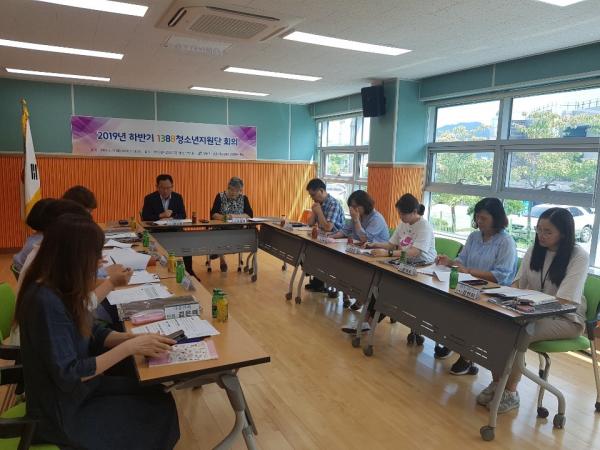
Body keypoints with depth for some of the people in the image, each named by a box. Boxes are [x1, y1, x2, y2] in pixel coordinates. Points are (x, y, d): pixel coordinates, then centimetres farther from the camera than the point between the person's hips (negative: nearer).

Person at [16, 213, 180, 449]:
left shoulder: (62, 289, -4)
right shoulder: (46, 301, -31)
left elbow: (92, 333, 7)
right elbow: (68, 375, -30)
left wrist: (136, 338, -7)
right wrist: (130, 347, -25)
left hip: (79, 387, 8)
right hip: (59, 411, -8)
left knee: (158, 396, 6)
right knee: (159, 414, -2)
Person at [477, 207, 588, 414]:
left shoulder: (578, 256, -14)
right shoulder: (534, 250, 4)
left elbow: (563, 301, -22)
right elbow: (518, 283, 6)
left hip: (567, 318, -5)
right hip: (535, 312, 5)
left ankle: (510, 392, -12)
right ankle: (496, 382, -7)